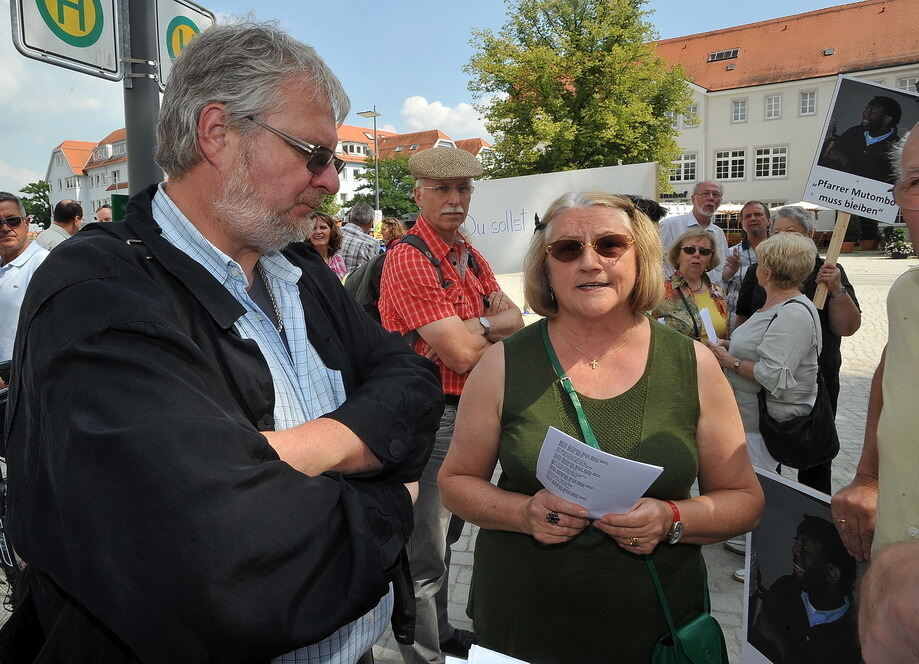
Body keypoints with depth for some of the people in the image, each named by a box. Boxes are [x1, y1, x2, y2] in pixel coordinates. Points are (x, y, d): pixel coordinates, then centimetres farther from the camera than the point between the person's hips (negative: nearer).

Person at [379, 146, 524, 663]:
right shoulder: (409, 258, -17)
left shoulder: (471, 257, 11)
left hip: (469, 409, 9)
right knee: (425, 552, 4)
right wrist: (497, 328, -3)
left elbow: (517, 321, 4)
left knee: (445, 533, 24)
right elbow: (462, 354, -23)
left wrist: (474, 328, -15)